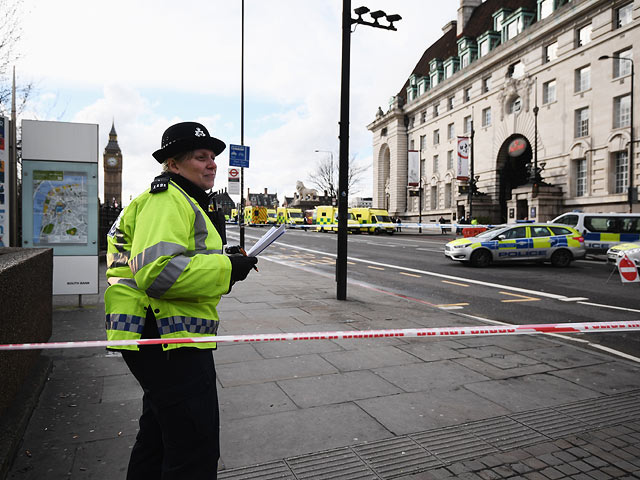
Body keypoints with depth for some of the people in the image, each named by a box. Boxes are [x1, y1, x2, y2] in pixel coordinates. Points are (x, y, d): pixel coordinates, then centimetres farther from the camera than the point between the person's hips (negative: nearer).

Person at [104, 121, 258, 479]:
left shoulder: (183, 201, 22)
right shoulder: (168, 200, -14)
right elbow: (156, 272, -29)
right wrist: (226, 268, -22)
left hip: (167, 341, 11)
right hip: (170, 342, -11)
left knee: (159, 437, 26)